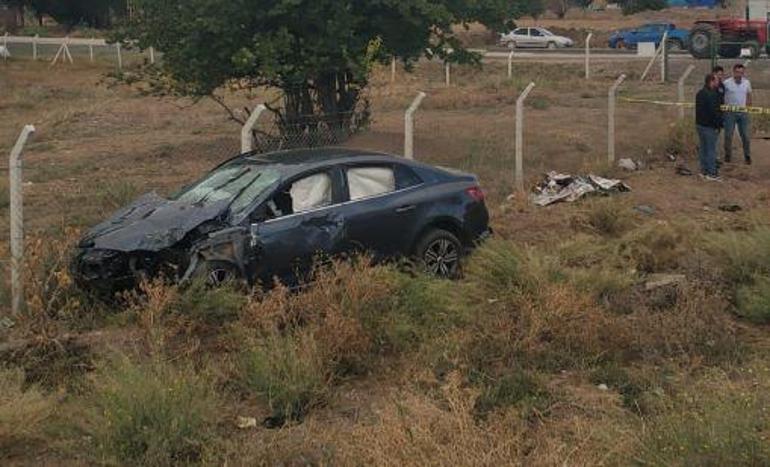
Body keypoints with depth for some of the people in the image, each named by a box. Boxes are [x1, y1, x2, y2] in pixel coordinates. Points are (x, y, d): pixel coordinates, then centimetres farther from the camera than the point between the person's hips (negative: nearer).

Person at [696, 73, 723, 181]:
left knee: (702, 148, 15)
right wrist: (718, 125, -17)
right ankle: (712, 173, 0)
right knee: (711, 150, -3)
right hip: (709, 126, -9)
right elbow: (715, 112, -22)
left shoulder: (700, 93, 10)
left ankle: (704, 170, 22)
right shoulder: (712, 95, -20)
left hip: (699, 124, 9)